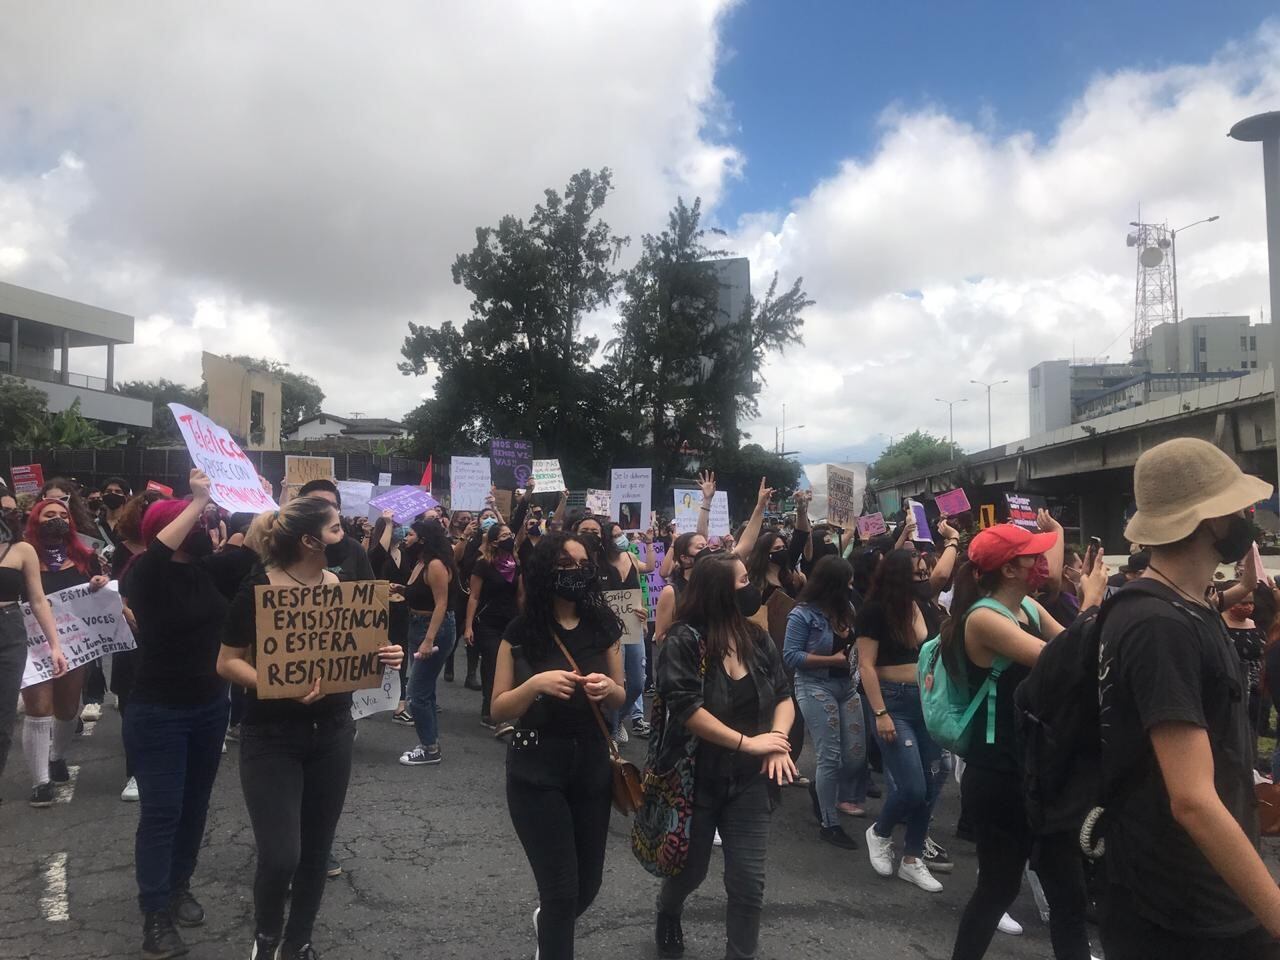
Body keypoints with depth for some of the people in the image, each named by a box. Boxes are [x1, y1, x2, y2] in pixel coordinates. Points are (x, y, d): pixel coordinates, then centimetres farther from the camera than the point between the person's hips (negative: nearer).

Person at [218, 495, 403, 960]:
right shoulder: (258, 587, -14)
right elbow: (227, 662, -10)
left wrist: (384, 656, -13)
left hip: (332, 734, 4)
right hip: (271, 736, -4)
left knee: (317, 849, 12)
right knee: (280, 855, -10)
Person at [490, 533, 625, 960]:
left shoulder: (604, 625, -3)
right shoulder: (520, 631, -10)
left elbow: (620, 699, 7)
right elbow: (498, 711, -5)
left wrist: (608, 688, -15)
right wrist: (535, 685, -24)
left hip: (593, 763, 3)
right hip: (536, 769, -3)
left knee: (588, 883, 15)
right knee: (562, 889, -3)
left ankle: (547, 920, 48)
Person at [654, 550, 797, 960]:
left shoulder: (757, 638, 0)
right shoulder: (683, 640, -18)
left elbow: (783, 696, 4)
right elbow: (686, 709, -25)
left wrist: (778, 739, -15)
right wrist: (747, 742, -23)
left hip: (748, 780, 4)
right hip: (695, 778, -4)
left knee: (749, 880, 3)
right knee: (691, 870, 17)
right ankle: (668, 913, 51)